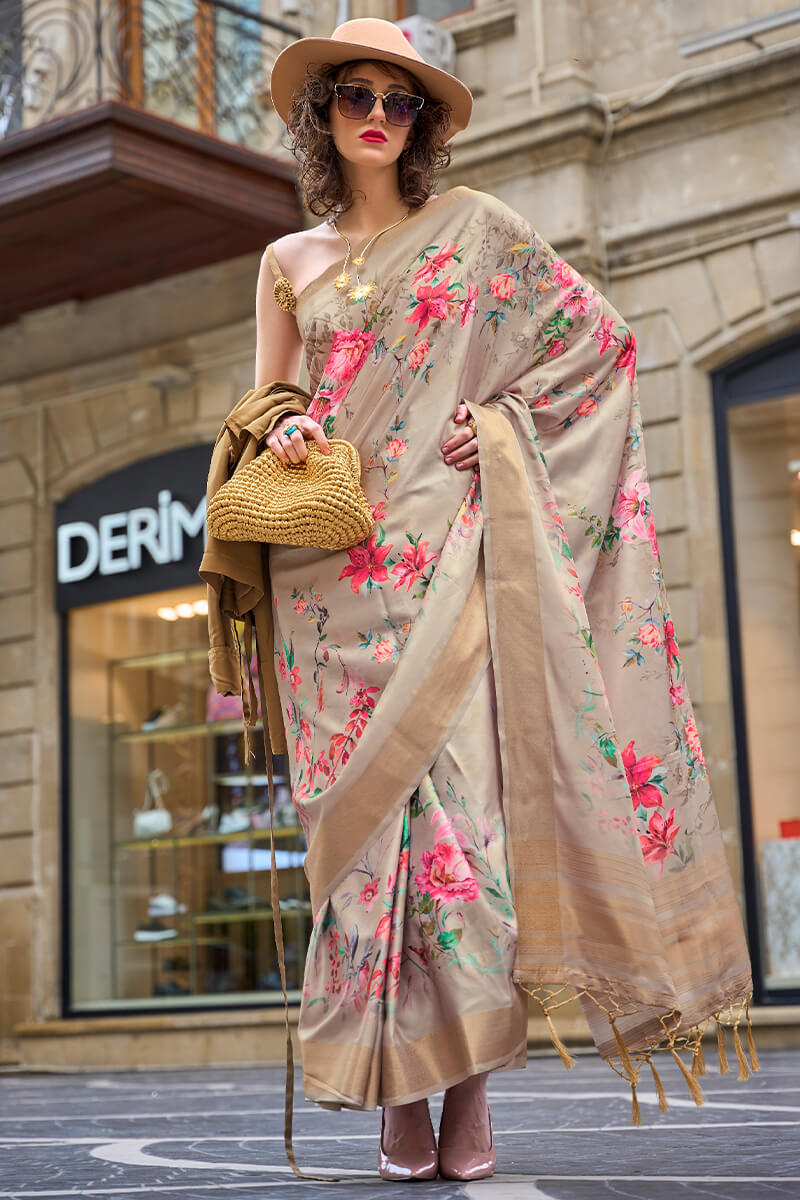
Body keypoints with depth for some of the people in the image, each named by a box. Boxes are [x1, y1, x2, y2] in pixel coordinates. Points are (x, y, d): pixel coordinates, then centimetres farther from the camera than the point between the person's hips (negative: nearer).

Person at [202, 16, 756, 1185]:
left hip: (440, 547, -2)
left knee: (457, 778, -13)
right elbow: (260, 408, 19)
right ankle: (400, 1093, -2)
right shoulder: (290, 262, 17)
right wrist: (282, 432, -4)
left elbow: (599, 337, 11)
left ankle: (470, 1079, -8)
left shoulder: (472, 226, 11)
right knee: (368, 799, -5)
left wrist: (504, 416, -2)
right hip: (333, 565, 2)